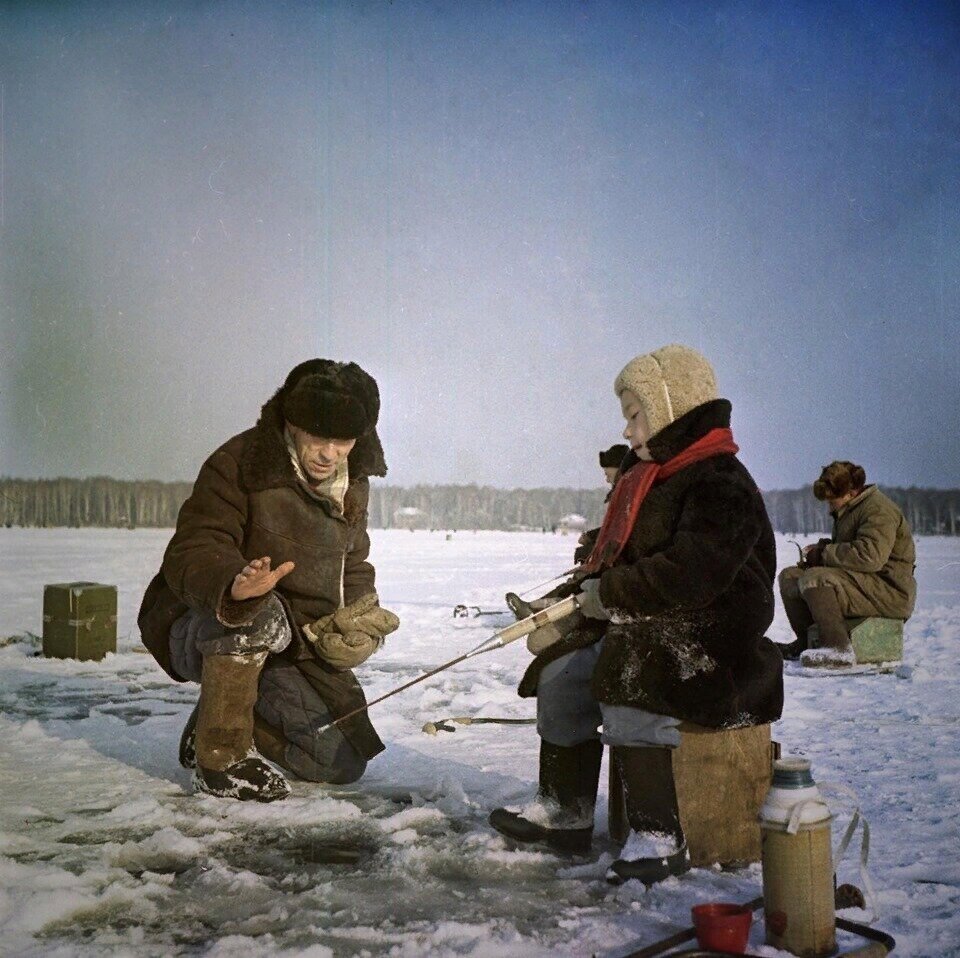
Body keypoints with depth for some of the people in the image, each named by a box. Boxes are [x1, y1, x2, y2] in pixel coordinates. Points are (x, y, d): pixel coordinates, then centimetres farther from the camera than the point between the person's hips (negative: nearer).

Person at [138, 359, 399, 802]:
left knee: (343, 763, 0)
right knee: (257, 614, -41)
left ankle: (213, 725, 20)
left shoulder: (353, 484, 3)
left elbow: (353, 568, 16)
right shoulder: (239, 464, -21)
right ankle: (219, 755, -21)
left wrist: (360, 616, -5)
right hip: (198, 630, -6)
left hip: (294, 646, 7)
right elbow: (191, 555, -29)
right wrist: (234, 584, -52)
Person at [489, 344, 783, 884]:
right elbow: (613, 560, 22)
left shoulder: (723, 485, -15)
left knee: (626, 681, -33)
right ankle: (566, 812, 16)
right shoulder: (646, 479, 17)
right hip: (637, 629, 10)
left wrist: (611, 594, -18)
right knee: (560, 675, 4)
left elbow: (689, 575, -28)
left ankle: (661, 837, -25)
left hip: (711, 636, -10)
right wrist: (575, 598, 5)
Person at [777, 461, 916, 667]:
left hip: (890, 591, -10)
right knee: (789, 576, 3)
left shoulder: (879, 510, -15)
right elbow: (843, 548, 29)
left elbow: (869, 557, -29)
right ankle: (805, 641, 4)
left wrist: (825, 553, -17)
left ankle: (839, 649, -33)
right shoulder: (847, 510, 18)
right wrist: (822, 548, 6)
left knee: (814, 579, -30)